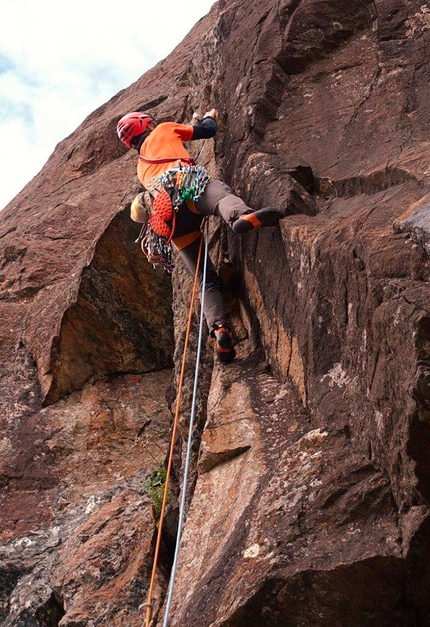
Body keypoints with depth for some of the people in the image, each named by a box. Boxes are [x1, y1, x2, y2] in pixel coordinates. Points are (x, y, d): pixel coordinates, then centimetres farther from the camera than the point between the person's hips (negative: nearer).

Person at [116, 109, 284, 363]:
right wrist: (210, 117, 50)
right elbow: (208, 131, 27)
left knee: (207, 279, 0)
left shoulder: (142, 167, 42)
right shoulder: (164, 130, 29)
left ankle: (219, 328, -22)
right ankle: (243, 216, -69)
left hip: (166, 214, 4)